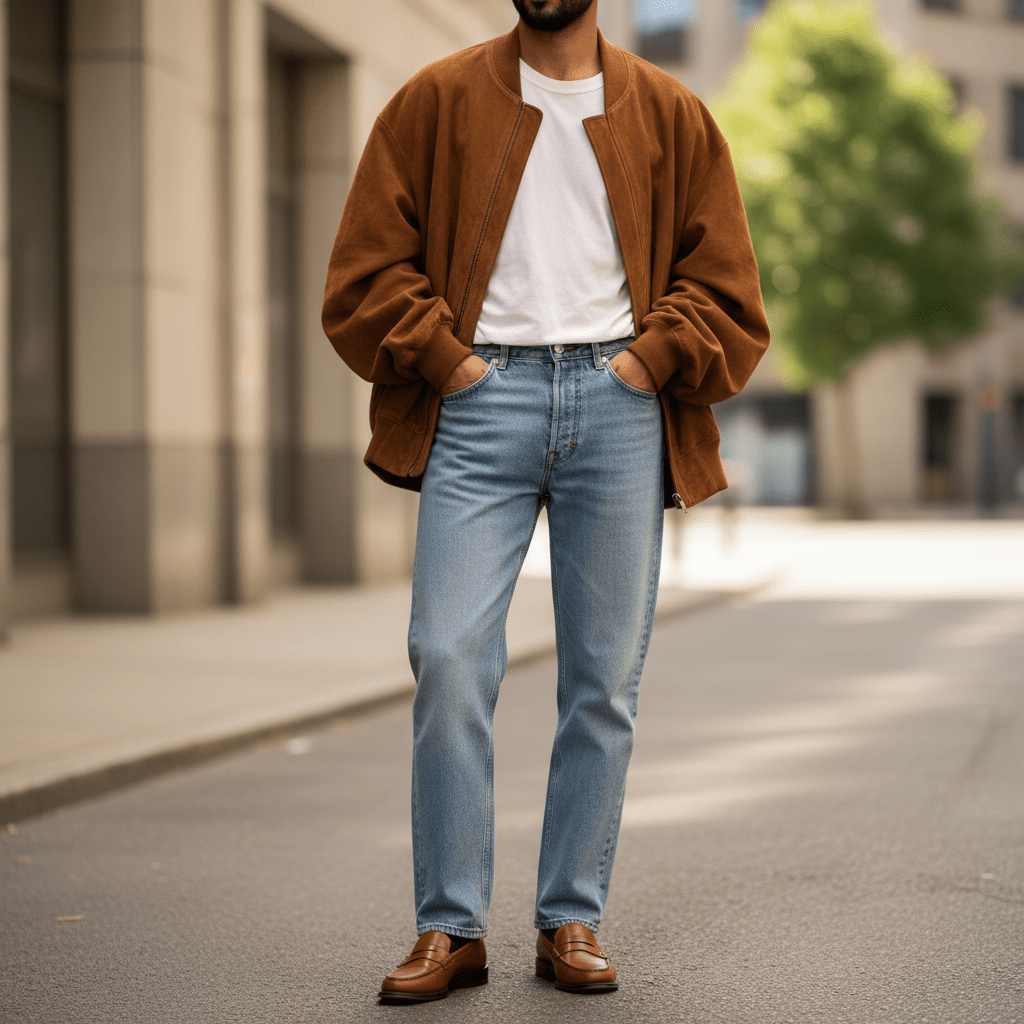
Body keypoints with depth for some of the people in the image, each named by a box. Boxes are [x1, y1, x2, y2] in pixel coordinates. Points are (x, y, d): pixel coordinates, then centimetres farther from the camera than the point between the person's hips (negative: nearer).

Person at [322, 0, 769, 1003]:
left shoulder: (670, 115, 13)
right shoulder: (436, 100, 11)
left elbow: (724, 285, 12)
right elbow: (365, 269, 8)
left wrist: (649, 359, -2)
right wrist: (445, 359, -3)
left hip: (618, 399, 1)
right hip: (483, 395, -1)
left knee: (605, 678, 2)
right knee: (449, 658, -12)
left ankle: (572, 920, 13)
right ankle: (451, 927, -2)